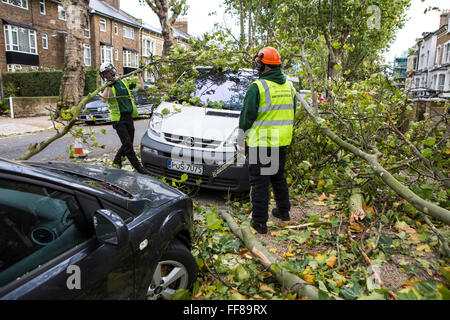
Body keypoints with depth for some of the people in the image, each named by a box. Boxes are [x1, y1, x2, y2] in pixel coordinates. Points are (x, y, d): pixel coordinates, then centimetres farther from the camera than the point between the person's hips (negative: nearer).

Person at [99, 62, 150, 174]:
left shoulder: (124, 82, 11)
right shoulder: (107, 87, 2)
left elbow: (141, 86, 17)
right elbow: (104, 99, -18)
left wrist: (139, 75, 14)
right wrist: (109, 85, -22)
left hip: (129, 117, 5)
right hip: (118, 119, -5)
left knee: (128, 143, 12)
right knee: (127, 144, -11)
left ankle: (117, 161, 31)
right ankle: (138, 167, -6)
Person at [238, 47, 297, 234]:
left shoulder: (257, 87, -14)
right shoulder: (289, 87, 9)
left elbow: (247, 115, -12)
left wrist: (242, 132, 6)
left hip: (261, 142, -7)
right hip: (282, 142, 7)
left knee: (260, 181, 1)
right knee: (278, 176, 22)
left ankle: (260, 221, 7)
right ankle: (283, 211, 35)